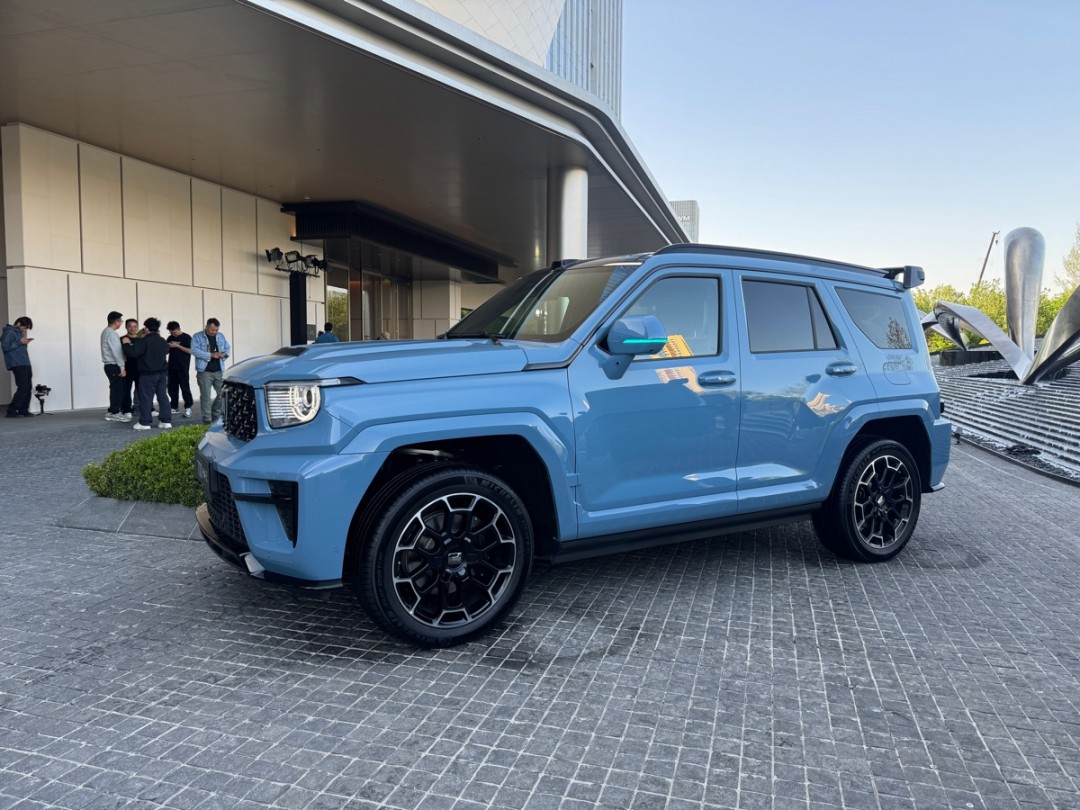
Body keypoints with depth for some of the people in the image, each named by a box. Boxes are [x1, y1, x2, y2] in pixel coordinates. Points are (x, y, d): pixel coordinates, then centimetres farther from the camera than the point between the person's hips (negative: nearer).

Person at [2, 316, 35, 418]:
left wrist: (25, 343, 6)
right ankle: (11, 411, -9)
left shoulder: (19, 333, 20)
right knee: (23, 388, -14)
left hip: (25, 364, 9)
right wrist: (20, 342, -15)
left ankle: (23, 410, 10)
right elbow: (6, 347, -16)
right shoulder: (9, 332, -6)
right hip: (17, 364, -9)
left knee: (28, 388, 6)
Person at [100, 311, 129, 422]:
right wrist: (122, 367, -17)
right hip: (114, 366, -10)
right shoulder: (111, 334, -16)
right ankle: (115, 414, 1)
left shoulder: (106, 332, 15)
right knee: (117, 389, -4)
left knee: (115, 389, 14)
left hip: (109, 365, 10)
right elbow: (116, 352, -20)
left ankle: (112, 413, 18)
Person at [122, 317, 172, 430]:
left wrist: (126, 344, -2)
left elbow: (132, 352, -21)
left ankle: (145, 422, 1)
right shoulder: (162, 340, 9)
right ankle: (166, 420, 6)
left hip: (148, 374, -7)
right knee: (163, 396, 7)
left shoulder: (144, 341, -14)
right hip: (162, 372, 7)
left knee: (146, 397, -1)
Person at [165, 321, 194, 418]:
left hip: (183, 367, -6)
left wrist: (177, 346, -16)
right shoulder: (170, 338, 13)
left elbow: (190, 351, -12)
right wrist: (168, 347, -2)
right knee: (172, 387, 6)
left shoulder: (186, 337, -4)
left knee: (185, 386, -6)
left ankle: (188, 407, -4)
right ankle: (174, 406, 14)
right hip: (172, 366, 6)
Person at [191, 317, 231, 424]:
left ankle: (216, 415, 22)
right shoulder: (197, 336, -2)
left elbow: (228, 347, 19)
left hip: (219, 371, 5)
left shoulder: (220, 336, 14)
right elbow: (194, 350, -14)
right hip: (204, 371, -5)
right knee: (205, 396, -2)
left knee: (222, 393, 4)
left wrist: (225, 353, -6)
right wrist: (211, 355, -21)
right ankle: (207, 419, 4)